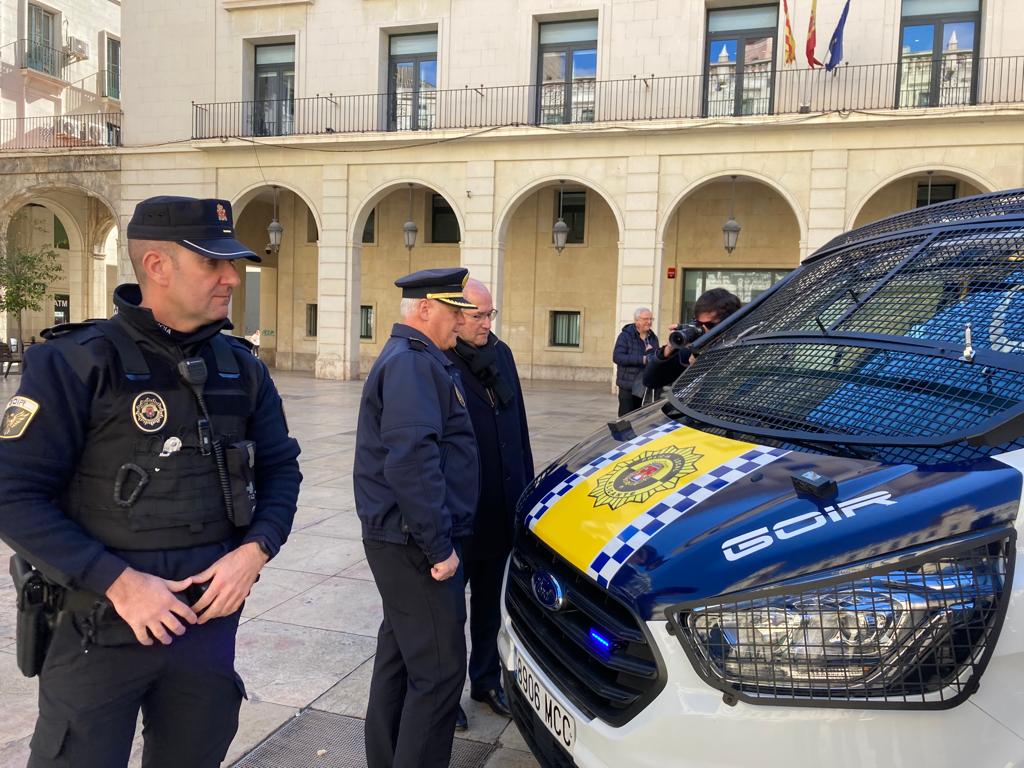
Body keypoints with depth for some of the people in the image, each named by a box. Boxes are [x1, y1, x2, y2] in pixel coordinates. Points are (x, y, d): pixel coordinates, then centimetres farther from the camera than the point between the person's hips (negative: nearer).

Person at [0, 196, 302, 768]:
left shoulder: (241, 368, 2)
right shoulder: (77, 363, -12)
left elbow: (281, 468, 9)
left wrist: (255, 550, -8)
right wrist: (118, 582, -19)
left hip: (211, 620, 5)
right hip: (102, 627, -4)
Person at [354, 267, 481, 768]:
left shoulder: (413, 359, 17)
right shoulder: (412, 363, -18)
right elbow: (411, 462, -27)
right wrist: (438, 545, -22)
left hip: (401, 539, 11)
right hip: (413, 542, -11)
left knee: (401, 651, 20)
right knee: (440, 668, -3)